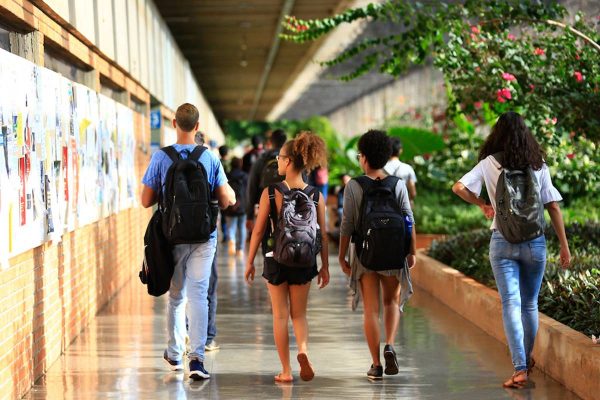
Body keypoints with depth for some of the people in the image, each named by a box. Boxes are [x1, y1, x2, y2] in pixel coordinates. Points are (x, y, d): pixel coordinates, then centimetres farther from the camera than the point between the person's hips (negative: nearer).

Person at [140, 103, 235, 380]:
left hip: (173, 237, 1)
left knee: (176, 296, 14)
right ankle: (196, 357, -15)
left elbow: (146, 201, -3)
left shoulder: (161, 158, -6)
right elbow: (226, 200, -2)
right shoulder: (210, 158, -4)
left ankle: (175, 354, 27)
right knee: (198, 295, -2)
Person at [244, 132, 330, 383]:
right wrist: (325, 266, 9)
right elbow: (323, 234, 0)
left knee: (280, 315, 9)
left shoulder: (270, 192, -10)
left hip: (276, 259, -2)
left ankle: (286, 371, 10)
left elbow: (259, 230, -7)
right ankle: (302, 350, -12)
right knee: (299, 314, 16)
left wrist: (250, 262, 3)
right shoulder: (315, 195, -4)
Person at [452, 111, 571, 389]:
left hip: (503, 241, -2)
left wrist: (482, 204, 7)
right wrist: (564, 246, 6)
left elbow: (459, 187, -10)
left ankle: (520, 369, -15)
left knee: (510, 304, -4)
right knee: (530, 304, 17)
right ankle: (528, 360, 31)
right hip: (535, 241, 2)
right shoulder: (538, 165, 2)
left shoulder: (490, 164, -1)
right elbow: (553, 207, 1)